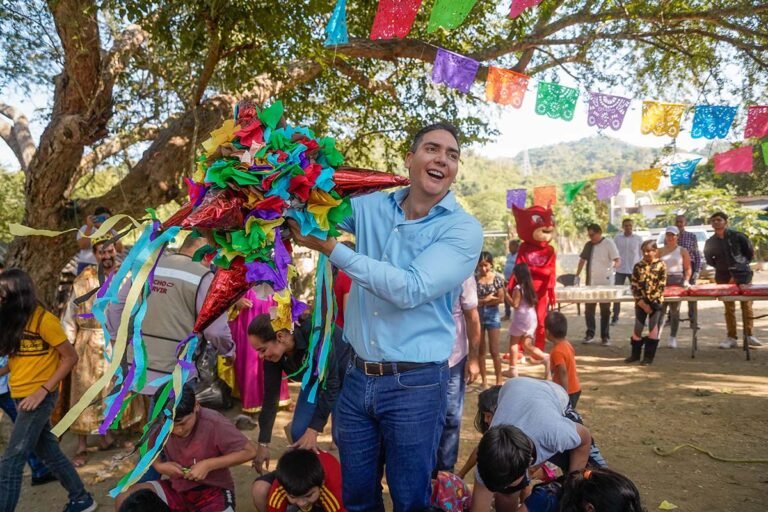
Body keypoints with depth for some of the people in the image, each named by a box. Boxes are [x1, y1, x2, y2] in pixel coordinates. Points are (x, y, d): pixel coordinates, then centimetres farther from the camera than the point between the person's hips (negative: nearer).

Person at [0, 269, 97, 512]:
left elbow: (70, 357, -13)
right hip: (20, 396, 7)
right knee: (48, 451, 16)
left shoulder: (44, 320, -15)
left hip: (39, 398, -7)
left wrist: (43, 390, -17)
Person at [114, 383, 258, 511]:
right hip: (176, 488, 5)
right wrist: (159, 465, -11)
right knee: (124, 500, -15)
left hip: (213, 490, -5)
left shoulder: (213, 423, -24)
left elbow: (250, 451, -18)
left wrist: (208, 465, -22)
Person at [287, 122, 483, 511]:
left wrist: (332, 249, -22)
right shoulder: (371, 207, 3)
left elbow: (410, 289, -23)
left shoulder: (463, 229, -11)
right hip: (357, 377, 4)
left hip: (414, 385, -4)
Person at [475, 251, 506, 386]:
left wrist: (481, 301, -10)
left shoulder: (497, 278, -5)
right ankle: (484, 380, 19)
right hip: (477, 315, 2)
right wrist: (486, 299, -15)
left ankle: (499, 380, 14)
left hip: (492, 315, -2)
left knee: (494, 351, 1)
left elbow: (501, 299, -9)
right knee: (480, 350, 9)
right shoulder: (474, 278, -3)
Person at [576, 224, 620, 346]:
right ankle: (590, 335, 16)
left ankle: (605, 336, 12)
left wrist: (613, 266, -36)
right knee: (588, 309, 7)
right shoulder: (588, 245, 8)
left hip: (604, 283, -5)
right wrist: (577, 275, 14)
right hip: (590, 283, 5)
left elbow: (618, 260, -14)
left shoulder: (608, 243, -8)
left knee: (605, 311, 5)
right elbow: (582, 260, 18)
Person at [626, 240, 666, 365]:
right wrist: (641, 301, -10)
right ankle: (635, 354, 21)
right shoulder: (638, 266, 2)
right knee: (637, 329, 7)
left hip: (655, 302, -2)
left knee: (653, 329, 3)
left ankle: (649, 356, 12)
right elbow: (634, 285, -1)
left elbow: (661, 286, -7)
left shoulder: (661, 265, -4)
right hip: (640, 302, 2)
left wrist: (651, 302, -11)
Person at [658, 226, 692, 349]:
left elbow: (688, 268, 1)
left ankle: (672, 338, 11)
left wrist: (686, 281, -12)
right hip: (663, 280, 1)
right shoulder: (661, 251, 9)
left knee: (675, 310, 4)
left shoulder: (683, 251, 4)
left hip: (677, 280, -1)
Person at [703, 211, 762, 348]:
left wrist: (741, 265, 0)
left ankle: (749, 335, 10)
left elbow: (750, 253, 3)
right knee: (729, 308, 4)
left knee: (746, 305, 1)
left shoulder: (737, 236, -4)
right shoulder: (710, 242, 4)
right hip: (724, 278, 2)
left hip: (743, 275, -2)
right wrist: (721, 267, 7)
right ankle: (731, 338, 7)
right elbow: (709, 260, 16)